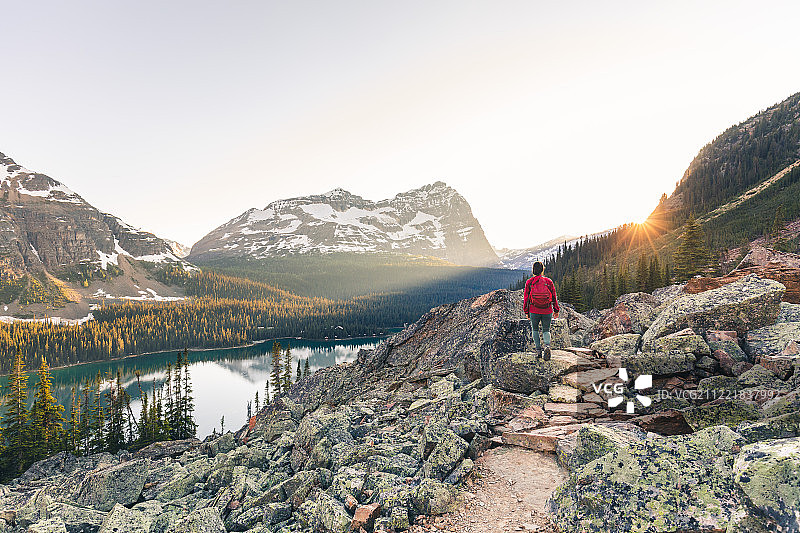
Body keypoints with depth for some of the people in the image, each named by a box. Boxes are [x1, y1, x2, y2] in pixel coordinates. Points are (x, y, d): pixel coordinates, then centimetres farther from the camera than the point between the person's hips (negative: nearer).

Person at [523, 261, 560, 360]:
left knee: (535, 329, 20)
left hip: (534, 311, -1)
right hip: (547, 311, 1)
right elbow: (554, 297, 5)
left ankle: (538, 350, 9)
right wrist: (556, 310, 14)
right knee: (546, 330, 15)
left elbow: (526, 298, 2)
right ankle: (547, 346, -13)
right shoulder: (549, 281, 1)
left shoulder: (529, 282, -1)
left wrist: (526, 311, 12)